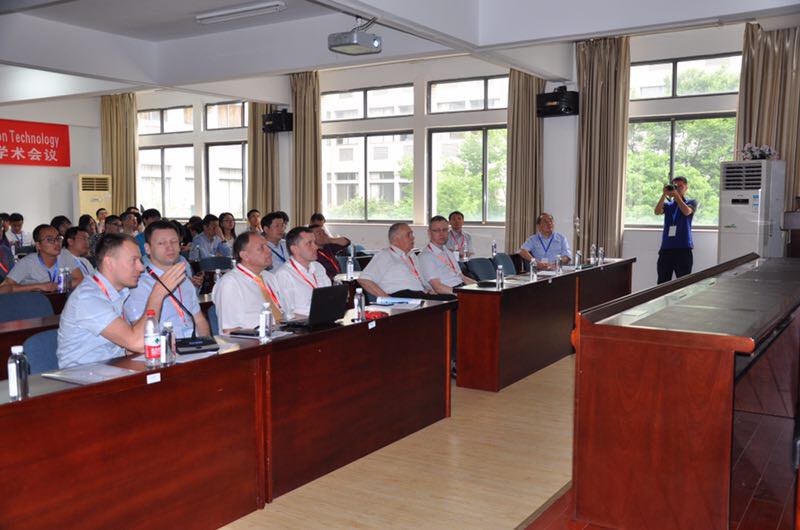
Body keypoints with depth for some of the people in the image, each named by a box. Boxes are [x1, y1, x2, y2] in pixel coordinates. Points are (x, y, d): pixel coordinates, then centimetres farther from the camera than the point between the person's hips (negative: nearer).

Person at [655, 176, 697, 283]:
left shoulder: (691, 202, 9)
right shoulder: (668, 205, 16)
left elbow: (686, 211, -13)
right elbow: (657, 211, -4)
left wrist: (676, 194, -14)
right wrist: (664, 195, -11)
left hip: (683, 248, -3)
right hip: (666, 248, 3)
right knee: (662, 283, 3)